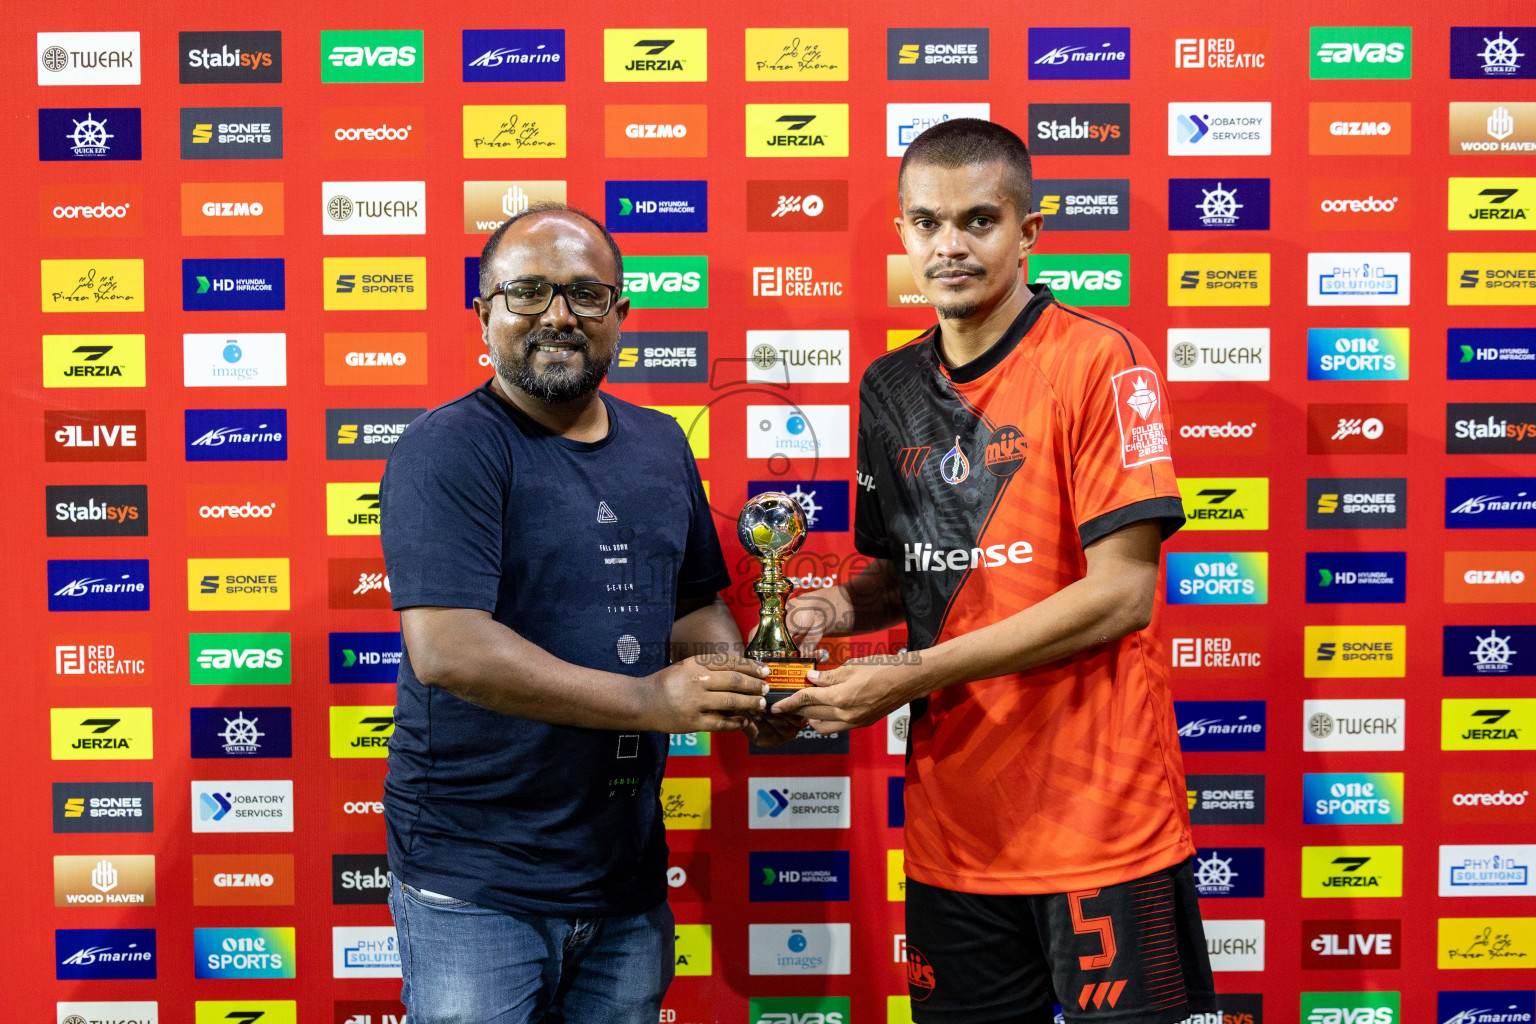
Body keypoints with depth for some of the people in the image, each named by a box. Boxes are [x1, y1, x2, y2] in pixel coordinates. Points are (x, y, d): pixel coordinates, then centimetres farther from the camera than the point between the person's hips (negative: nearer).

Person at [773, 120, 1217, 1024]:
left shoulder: (1098, 361, -11)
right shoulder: (890, 388, 8)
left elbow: (1120, 592, -17)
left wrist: (910, 677, -18)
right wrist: (838, 609, -6)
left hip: (1098, 817, -5)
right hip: (952, 825, 5)